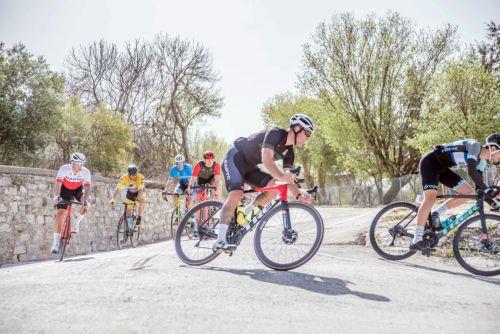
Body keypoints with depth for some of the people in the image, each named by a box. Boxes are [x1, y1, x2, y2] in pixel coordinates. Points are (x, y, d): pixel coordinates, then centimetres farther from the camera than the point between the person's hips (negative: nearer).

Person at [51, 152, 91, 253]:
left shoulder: (86, 172, -26)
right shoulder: (64, 169, -28)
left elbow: (87, 188, -31)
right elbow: (58, 184, -34)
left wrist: (85, 200, -48)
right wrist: (56, 196, -51)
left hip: (78, 190, 1)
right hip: (65, 190, -1)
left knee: (87, 200, -30)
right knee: (60, 215, -11)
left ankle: (76, 222, -7)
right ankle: (56, 243, -5)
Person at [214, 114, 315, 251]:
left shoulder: (289, 152, -1)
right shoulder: (275, 133, -24)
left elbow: (289, 179, -9)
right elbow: (266, 159, -39)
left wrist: (300, 194, -28)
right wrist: (281, 176, -56)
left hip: (250, 167, 8)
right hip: (235, 159, -8)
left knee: (275, 186, -14)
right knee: (236, 195, -27)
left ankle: (246, 214, 0)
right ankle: (220, 241, -26)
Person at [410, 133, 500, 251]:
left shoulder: (481, 161, 6)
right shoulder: (475, 145, -20)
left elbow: (479, 186, 7)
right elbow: (472, 171, -34)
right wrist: (488, 190, -38)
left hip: (442, 168, 9)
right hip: (430, 162, -9)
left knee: (470, 192, -1)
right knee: (430, 199, -23)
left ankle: (436, 214, 4)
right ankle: (417, 240, -23)